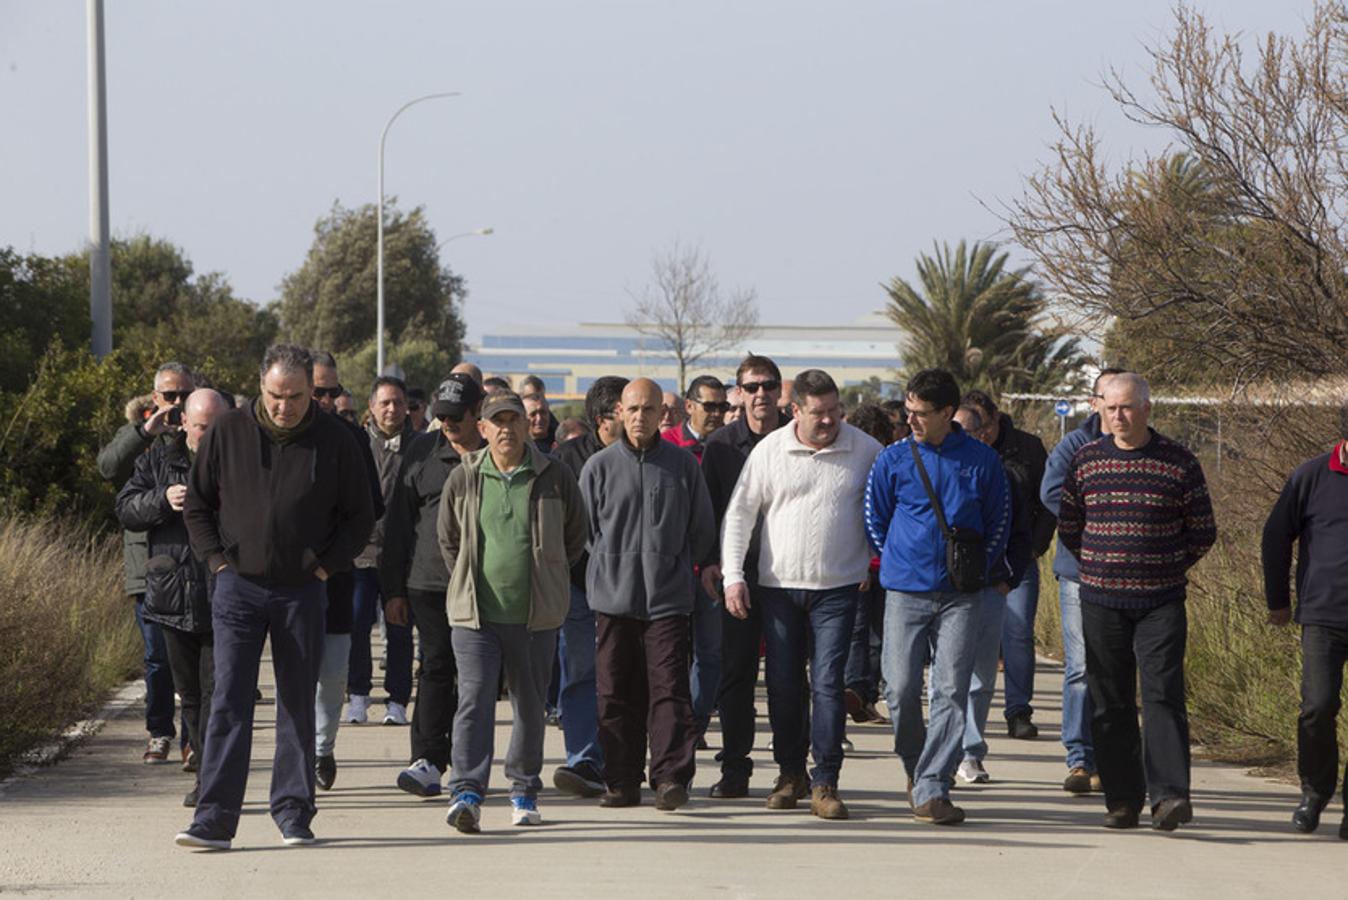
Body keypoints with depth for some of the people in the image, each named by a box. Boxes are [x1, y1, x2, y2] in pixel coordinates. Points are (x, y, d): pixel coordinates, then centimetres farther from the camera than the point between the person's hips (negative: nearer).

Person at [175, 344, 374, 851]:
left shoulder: (334, 442, -1)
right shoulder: (228, 433, 0)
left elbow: (360, 515, 8)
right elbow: (197, 504, 10)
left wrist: (327, 564, -2)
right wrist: (216, 559, 0)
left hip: (301, 592, 1)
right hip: (239, 587, -1)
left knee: (298, 706, 6)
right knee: (229, 703, -7)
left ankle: (293, 814, 14)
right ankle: (215, 819, -10)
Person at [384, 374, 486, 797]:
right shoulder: (423, 452, 7)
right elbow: (399, 520, 9)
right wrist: (394, 587, 4)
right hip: (428, 582, 0)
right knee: (436, 666, -7)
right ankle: (428, 759, -10)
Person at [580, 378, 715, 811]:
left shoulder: (683, 465, 6)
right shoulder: (599, 466, 6)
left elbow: (703, 530, 14)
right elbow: (584, 530, 13)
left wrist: (676, 568, 11)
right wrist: (611, 569, 9)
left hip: (668, 597, -1)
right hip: (613, 597, 1)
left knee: (669, 688, -10)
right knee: (617, 693, 4)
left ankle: (671, 777, -12)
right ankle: (623, 782, 11)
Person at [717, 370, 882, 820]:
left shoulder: (865, 450, 0)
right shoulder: (769, 451, 0)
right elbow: (739, 513, 4)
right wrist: (732, 576, -3)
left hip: (837, 587, -2)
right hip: (779, 585, 2)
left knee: (828, 683, -9)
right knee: (782, 685, 6)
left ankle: (825, 783, -5)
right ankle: (790, 773, 21)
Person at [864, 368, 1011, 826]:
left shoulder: (981, 460, 1)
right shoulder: (892, 459, 1)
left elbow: (999, 521, 11)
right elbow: (874, 520, 13)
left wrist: (980, 573, 8)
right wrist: (898, 563, 12)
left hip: (961, 597, 0)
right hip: (905, 593, 1)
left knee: (951, 690, -7)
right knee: (901, 689, -3)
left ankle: (931, 788, -6)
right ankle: (915, 767, 22)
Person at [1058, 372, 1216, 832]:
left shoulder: (1179, 462, 0)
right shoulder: (1086, 460, 6)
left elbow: (1203, 532, 7)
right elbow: (1068, 525, 17)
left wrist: (1167, 568, 6)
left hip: (1161, 604, -2)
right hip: (1101, 604, 2)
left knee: (1163, 695, -13)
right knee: (1110, 704, 3)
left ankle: (1168, 794, -19)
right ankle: (1122, 801, 9)